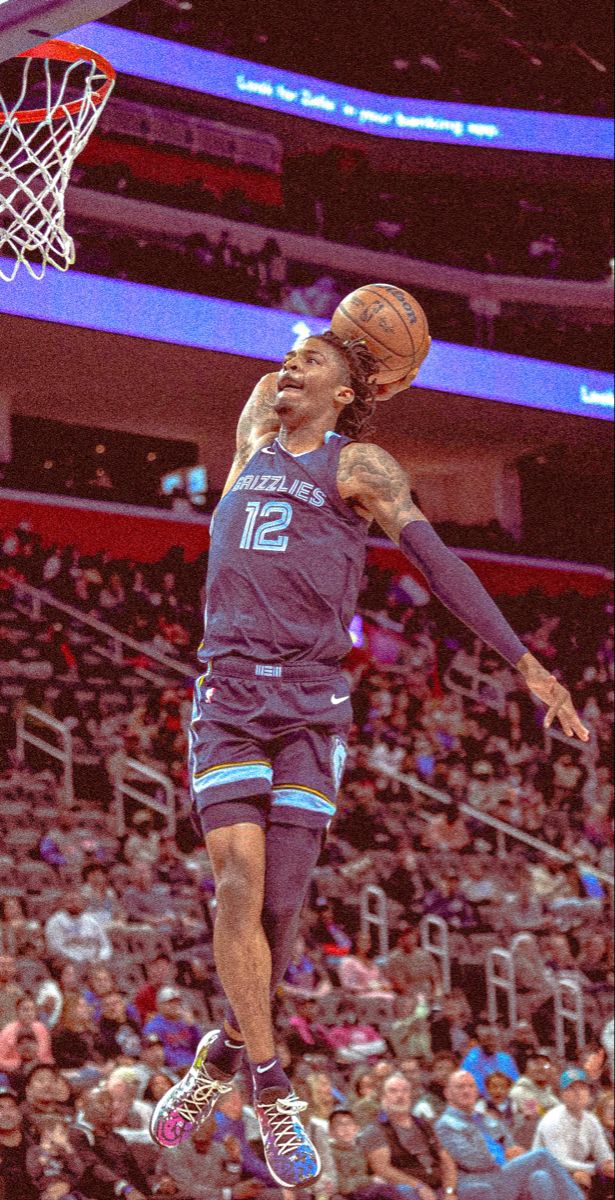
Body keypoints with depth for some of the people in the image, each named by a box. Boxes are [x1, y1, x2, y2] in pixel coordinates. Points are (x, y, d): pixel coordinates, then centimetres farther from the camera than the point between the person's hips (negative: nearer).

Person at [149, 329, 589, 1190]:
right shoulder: (254, 441, 17)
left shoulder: (359, 466, 5)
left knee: (281, 904, -6)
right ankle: (272, 1093, -10)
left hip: (311, 706, -2)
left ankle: (225, 1054, 17)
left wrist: (525, 663, -7)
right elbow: (273, 386, 38)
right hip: (228, 698, 2)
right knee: (238, 881, -15)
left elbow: (439, 563, -1)